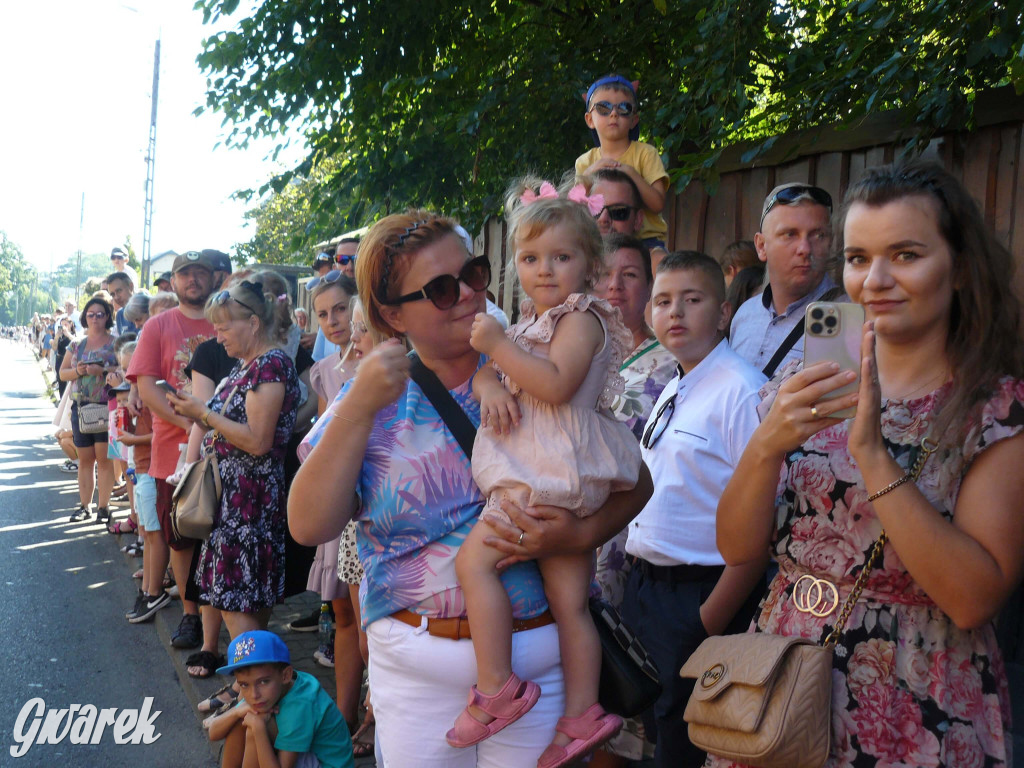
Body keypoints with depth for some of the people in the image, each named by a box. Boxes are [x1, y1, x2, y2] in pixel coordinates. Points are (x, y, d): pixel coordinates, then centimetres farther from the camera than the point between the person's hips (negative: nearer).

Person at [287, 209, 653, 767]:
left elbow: (634, 481, 0)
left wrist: (583, 533, -20)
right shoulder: (372, 397, 0)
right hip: (413, 666, 1)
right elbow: (309, 527, -10)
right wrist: (360, 407, -18)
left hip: (539, 653, 0)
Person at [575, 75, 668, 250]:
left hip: (646, 238, -2)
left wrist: (631, 173, -17)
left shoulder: (645, 153, 3)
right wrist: (588, 175, -13)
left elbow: (657, 204, -8)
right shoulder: (585, 162, 10)